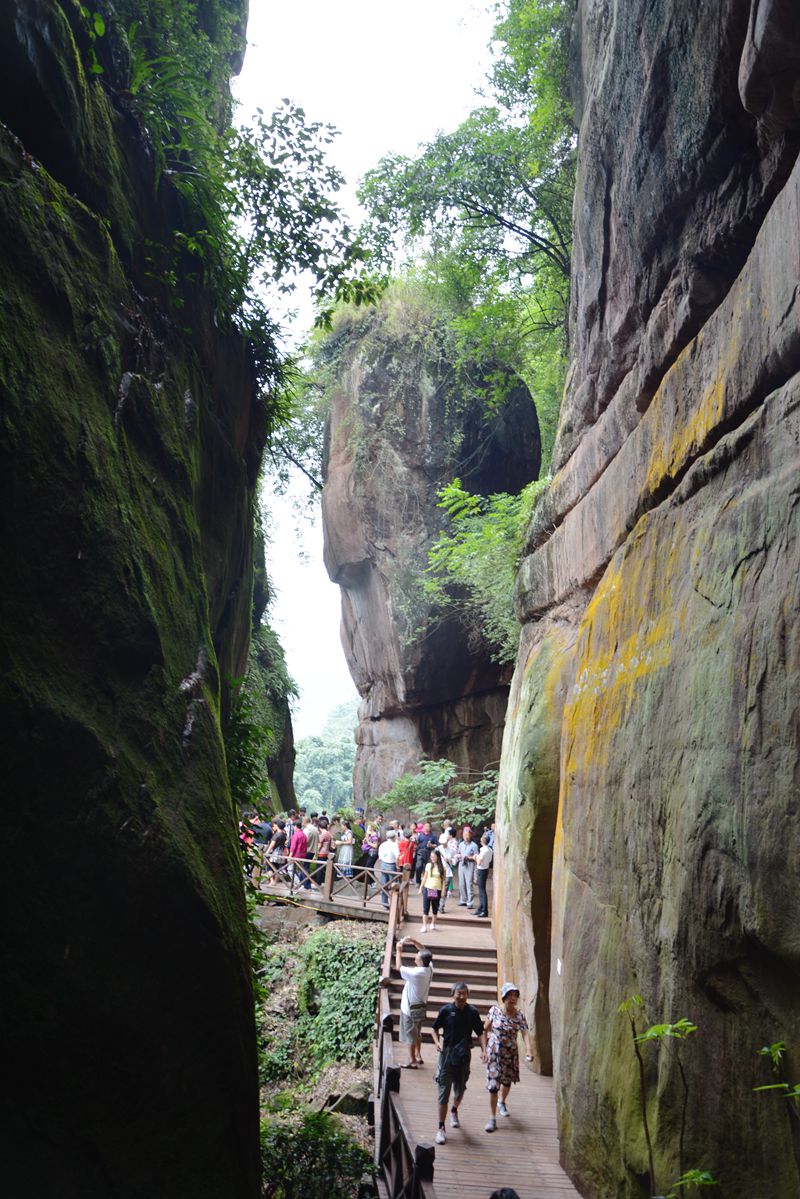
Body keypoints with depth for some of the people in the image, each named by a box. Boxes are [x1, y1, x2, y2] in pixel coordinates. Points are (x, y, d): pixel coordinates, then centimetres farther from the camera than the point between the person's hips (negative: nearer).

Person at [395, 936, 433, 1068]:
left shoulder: (416, 973, -32)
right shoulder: (429, 968, -9)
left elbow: (398, 967, -23)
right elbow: (424, 951, 5)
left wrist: (398, 950, -15)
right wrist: (413, 941, -4)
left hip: (410, 1008, -8)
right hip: (421, 1006, 8)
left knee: (410, 1035, 8)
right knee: (417, 1033, 24)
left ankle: (412, 1061, 18)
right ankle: (418, 1057, 36)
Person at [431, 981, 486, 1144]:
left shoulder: (472, 1012, -3)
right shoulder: (446, 1010, -8)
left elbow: (480, 1032, 6)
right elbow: (435, 1029, 4)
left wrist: (483, 1050, -8)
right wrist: (437, 1042, -13)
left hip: (464, 1055, 2)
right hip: (447, 1053, -2)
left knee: (460, 1089, 17)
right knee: (444, 1090, -4)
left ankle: (454, 1111, 48)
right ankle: (441, 1128, 6)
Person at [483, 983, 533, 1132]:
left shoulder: (520, 1015, -8)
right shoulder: (495, 1010, -12)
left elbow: (525, 1033, -18)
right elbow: (485, 1029, -2)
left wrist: (529, 1050, -34)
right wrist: (484, 1048, -2)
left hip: (511, 1053, 3)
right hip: (494, 1052, -3)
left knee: (507, 1081, 20)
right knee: (493, 1084, -7)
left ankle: (502, 1103, 51)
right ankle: (493, 1118, 4)